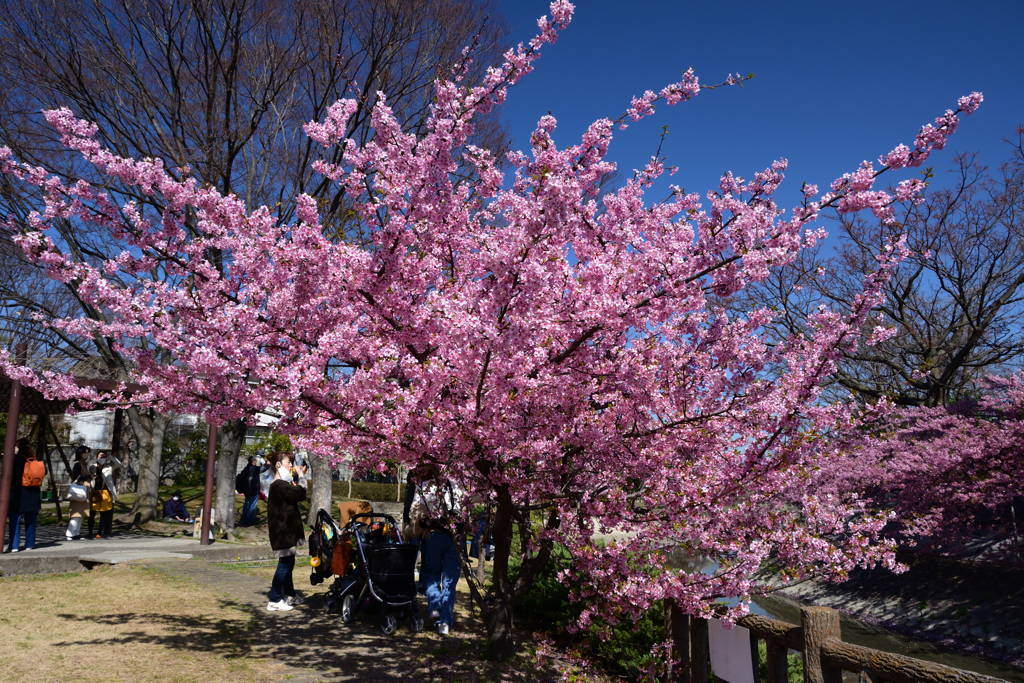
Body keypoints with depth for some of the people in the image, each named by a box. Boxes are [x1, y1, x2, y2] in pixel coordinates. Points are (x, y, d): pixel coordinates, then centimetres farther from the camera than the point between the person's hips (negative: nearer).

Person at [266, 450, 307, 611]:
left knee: (288, 562, 20)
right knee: (285, 563, -7)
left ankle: (290, 595, 33)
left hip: (286, 530, 11)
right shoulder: (279, 485, -19)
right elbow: (300, 494, -26)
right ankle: (274, 601, -1)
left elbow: (295, 495, 20)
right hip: (283, 530, -11)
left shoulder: (281, 484, 16)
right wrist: (301, 477, -12)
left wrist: (299, 477, 12)